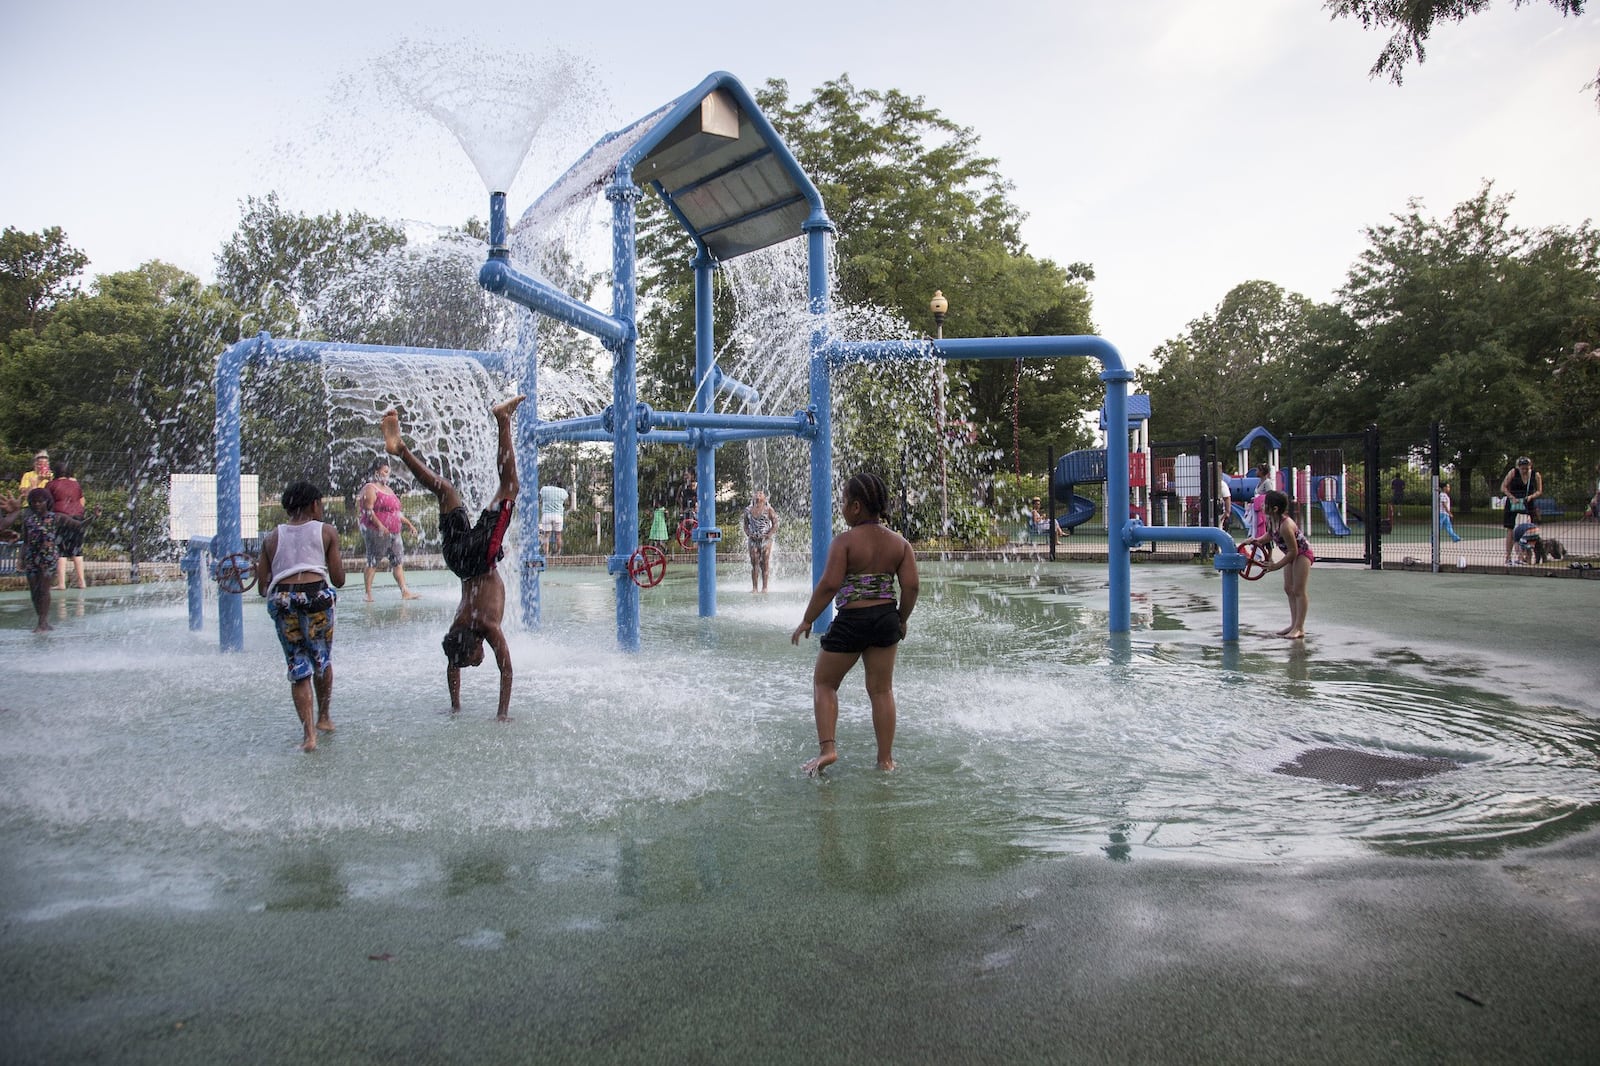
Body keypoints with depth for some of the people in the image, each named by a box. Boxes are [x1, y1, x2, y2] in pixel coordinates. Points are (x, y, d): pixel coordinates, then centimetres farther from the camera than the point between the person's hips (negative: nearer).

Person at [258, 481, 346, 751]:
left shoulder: (271, 538, 17)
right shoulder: (326, 531, 10)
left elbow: (262, 587, 14)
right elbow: (339, 580, 8)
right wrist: (338, 558, 27)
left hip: (282, 601, 2)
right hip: (317, 598, -2)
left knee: (298, 669, 9)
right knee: (322, 660, 21)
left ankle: (309, 733, 1)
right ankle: (324, 717, 34)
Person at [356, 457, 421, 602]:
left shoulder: (388, 489, 21)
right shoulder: (370, 488, -5)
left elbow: (397, 511, 26)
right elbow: (368, 510, -16)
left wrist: (409, 524, 22)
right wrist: (380, 525, -26)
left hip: (394, 532, 9)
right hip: (376, 531, -8)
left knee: (398, 561, 2)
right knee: (373, 562, -5)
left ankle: (405, 592, 0)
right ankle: (368, 594, -1)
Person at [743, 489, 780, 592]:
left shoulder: (768, 509, 0)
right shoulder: (748, 510, 10)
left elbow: (775, 524, -1)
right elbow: (746, 525, 14)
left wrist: (769, 535, -12)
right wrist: (748, 534, -3)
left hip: (765, 539, -3)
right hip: (753, 540, 3)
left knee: (765, 564, -2)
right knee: (754, 563, 2)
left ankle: (764, 587, 0)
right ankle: (754, 588, 5)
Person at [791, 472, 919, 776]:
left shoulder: (845, 541, -12)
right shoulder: (899, 542, 3)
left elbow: (829, 584, -17)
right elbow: (911, 586, -1)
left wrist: (807, 621, -8)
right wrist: (901, 621, 12)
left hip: (851, 621, -4)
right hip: (886, 619, 5)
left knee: (824, 683, 13)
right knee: (881, 690, 14)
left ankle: (826, 747, 0)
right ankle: (885, 759, 17)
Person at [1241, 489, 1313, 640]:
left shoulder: (1285, 526, -35)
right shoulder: (1271, 519, -9)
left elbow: (1293, 552, -27)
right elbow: (1270, 535, 13)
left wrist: (1277, 566, -21)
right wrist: (1257, 540, -5)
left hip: (1302, 554, -9)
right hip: (1292, 553, 10)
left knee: (1298, 590, -7)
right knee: (1288, 589, 10)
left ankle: (1299, 628, -3)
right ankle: (1294, 624, 17)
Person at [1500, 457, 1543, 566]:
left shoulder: (1535, 475, 0)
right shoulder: (1513, 472, -5)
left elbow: (1539, 491, 7)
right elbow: (1503, 487, -4)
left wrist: (1531, 496, -13)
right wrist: (1512, 497, -17)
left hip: (1527, 505, 2)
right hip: (1513, 505, -2)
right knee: (1511, 530, -2)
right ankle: (1508, 557, 2)